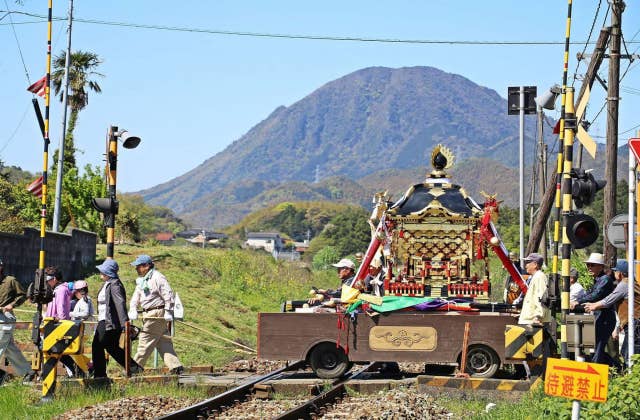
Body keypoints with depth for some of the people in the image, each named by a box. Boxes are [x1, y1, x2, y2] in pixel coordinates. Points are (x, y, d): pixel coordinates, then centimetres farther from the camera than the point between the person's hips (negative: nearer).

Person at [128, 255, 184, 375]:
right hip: (148, 314, 10)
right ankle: (175, 366, 5)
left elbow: (168, 295, -18)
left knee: (145, 342, -3)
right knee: (163, 342, 7)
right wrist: (133, 310, -5)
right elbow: (136, 296, 12)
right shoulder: (141, 280, 17)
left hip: (157, 314, -10)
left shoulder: (157, 277, -13)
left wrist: (168, 312, -23)